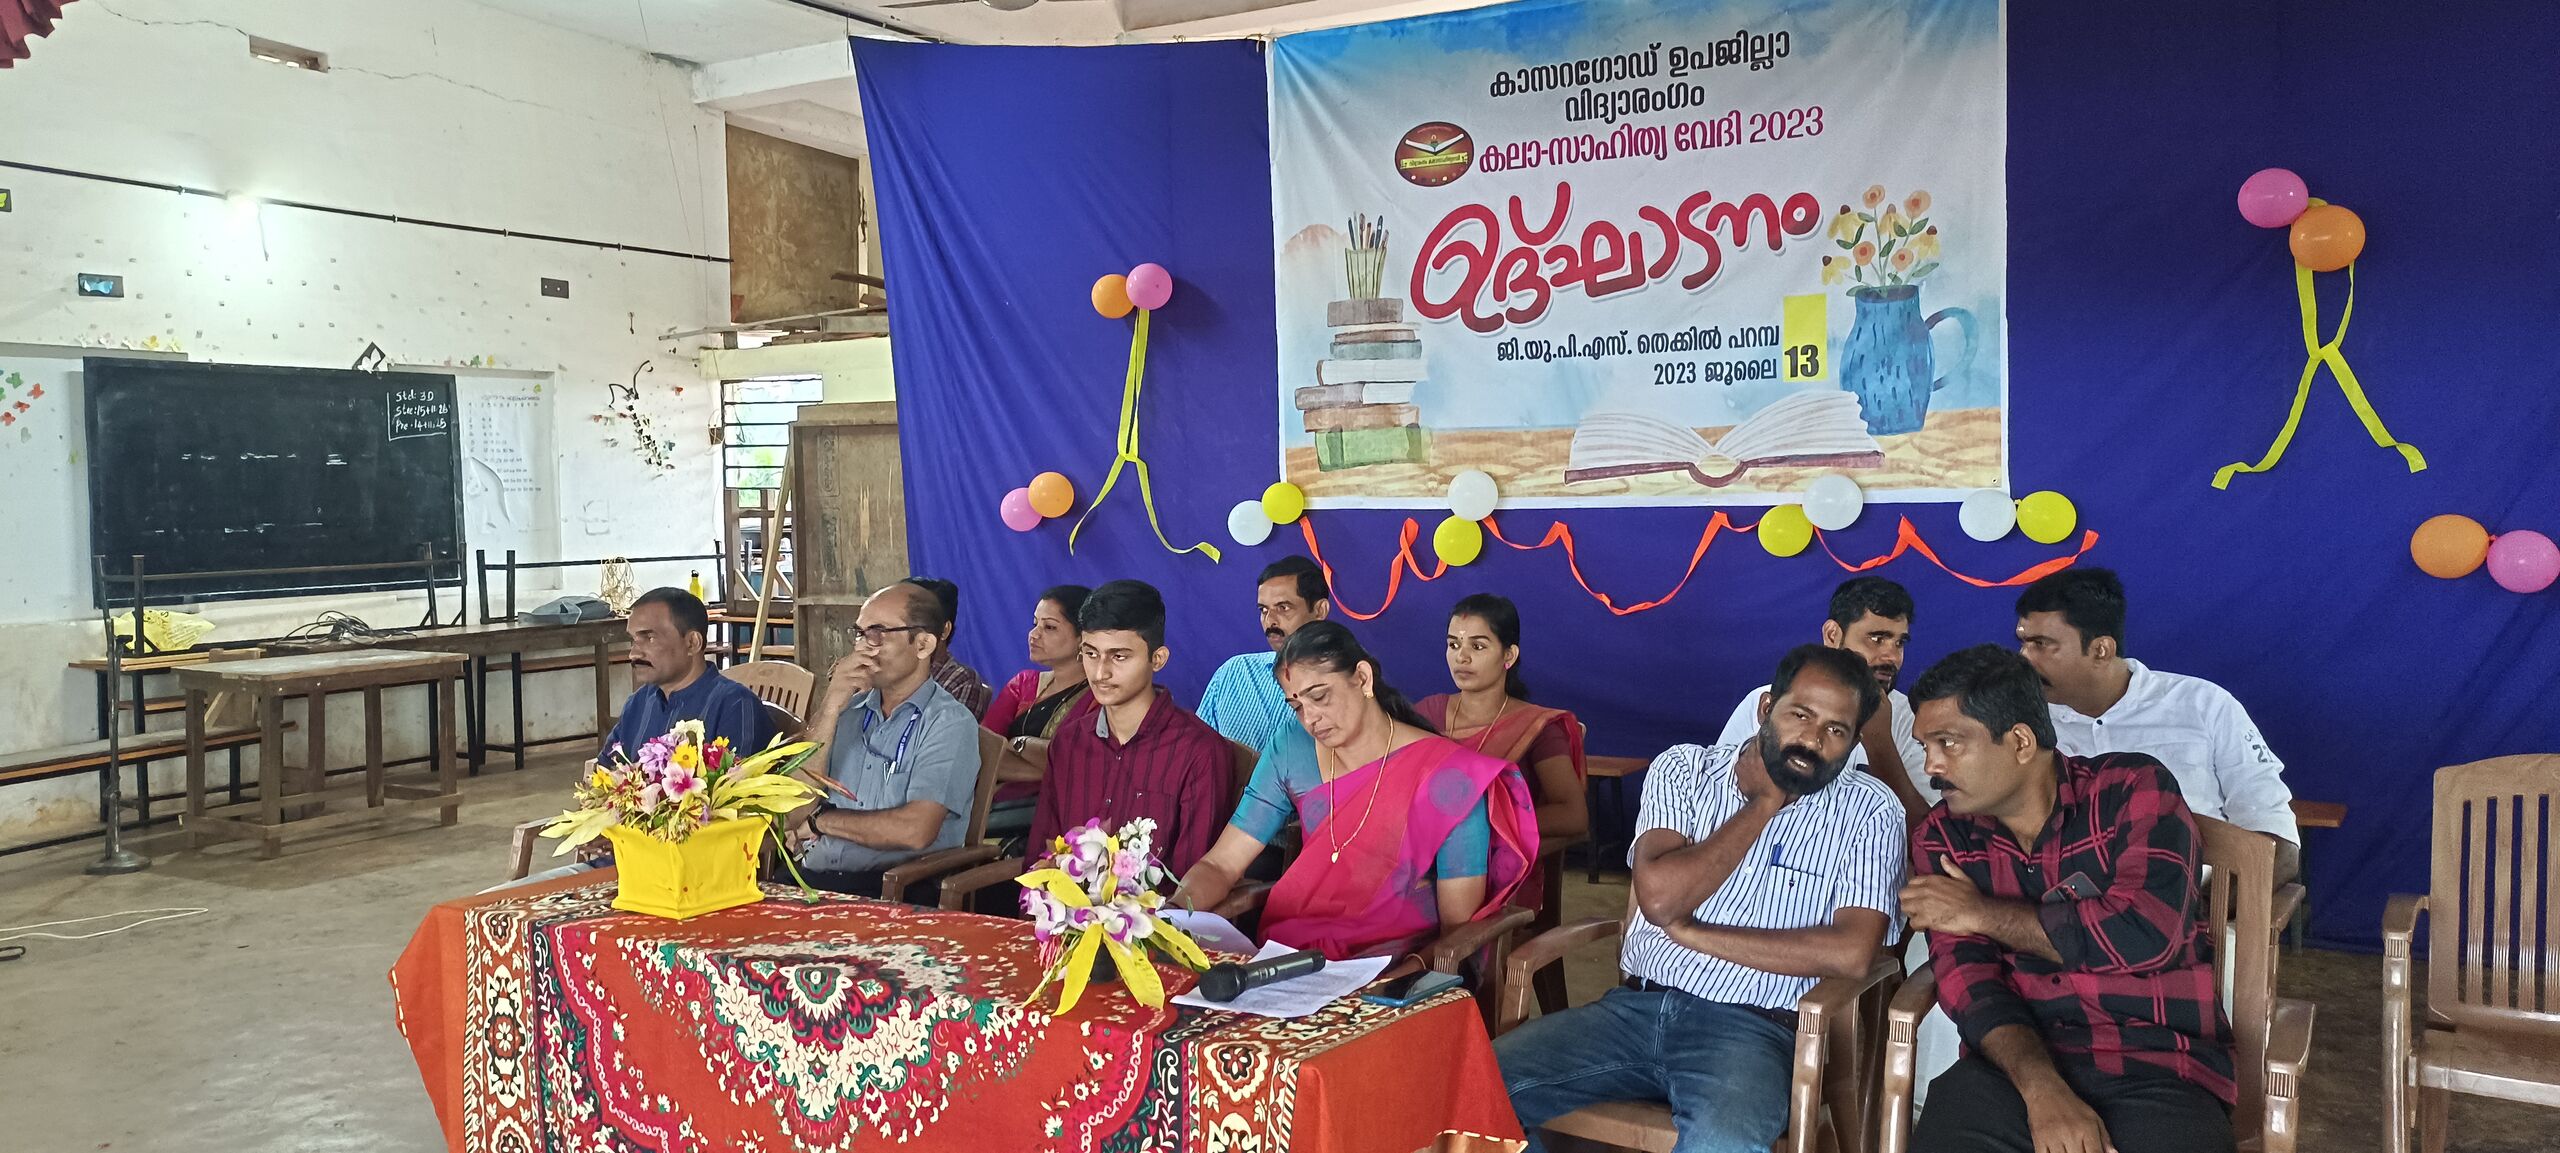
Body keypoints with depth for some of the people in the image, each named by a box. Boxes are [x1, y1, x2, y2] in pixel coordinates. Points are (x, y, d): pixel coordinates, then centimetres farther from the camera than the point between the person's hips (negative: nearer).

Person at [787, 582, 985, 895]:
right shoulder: (847, 709, 15)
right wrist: (830, 707, -4)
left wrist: (821, 820, -1)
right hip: (811, 878, 6)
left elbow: (915, 831, -17)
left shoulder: (949, 723, -3)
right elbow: (794, 812, 3)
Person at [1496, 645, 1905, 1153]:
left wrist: (1692, 932, -9)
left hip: (1750, 1028, -3)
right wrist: (1764, 804, -3)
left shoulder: (1869, 811, 2)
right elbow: (1658, 897, -8)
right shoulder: (1682, 768, 8)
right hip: (1634, 1007, 3)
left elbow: (1851, 952, -13)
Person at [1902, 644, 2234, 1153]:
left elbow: (2146, 935, -14)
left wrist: (1982, 913, -6)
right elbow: (1967, 975, -4)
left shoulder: (2134, 789, 0)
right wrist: (2043, 1090, -21)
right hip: (2016, 1062, 2)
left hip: (2157, 1069, -2)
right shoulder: (1943, 838, 7)